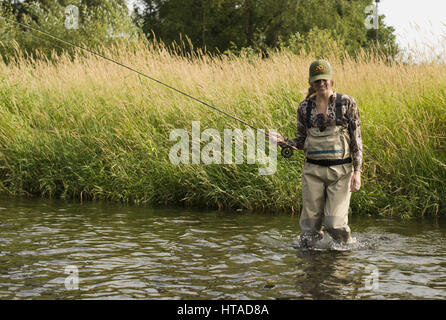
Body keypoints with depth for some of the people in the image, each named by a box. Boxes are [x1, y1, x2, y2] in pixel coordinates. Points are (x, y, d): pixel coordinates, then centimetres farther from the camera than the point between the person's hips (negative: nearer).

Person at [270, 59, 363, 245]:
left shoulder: (346, 103, -1)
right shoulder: (304, 107, 7)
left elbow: (356, 139, -1)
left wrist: (357, 171, -8)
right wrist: (284, 142, -7)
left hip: (341, 169, -2)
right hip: (313, 170, 3)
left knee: (335, 224, -9)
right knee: (309, 224, 1)